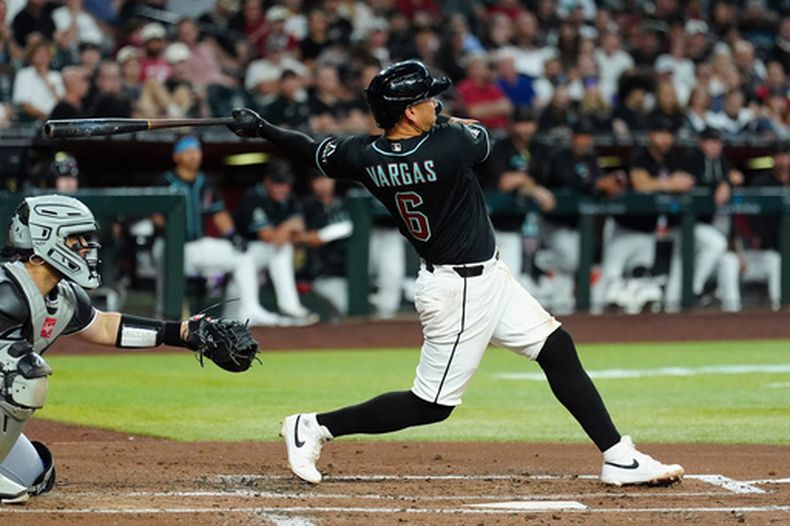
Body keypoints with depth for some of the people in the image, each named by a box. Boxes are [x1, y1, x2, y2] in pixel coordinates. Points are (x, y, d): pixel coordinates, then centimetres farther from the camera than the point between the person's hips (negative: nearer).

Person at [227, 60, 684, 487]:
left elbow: (313, 151, 8)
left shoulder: (367, 156, -6)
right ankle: (315, 428, 7)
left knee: (558, 349, 10)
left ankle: (619, 459, 13)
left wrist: (260, 128, 24)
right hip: (462, 291, -9)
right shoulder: (450, 146, -24)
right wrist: (442, 123, 15)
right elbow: (482, 134, -2)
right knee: (431, 405, 1)